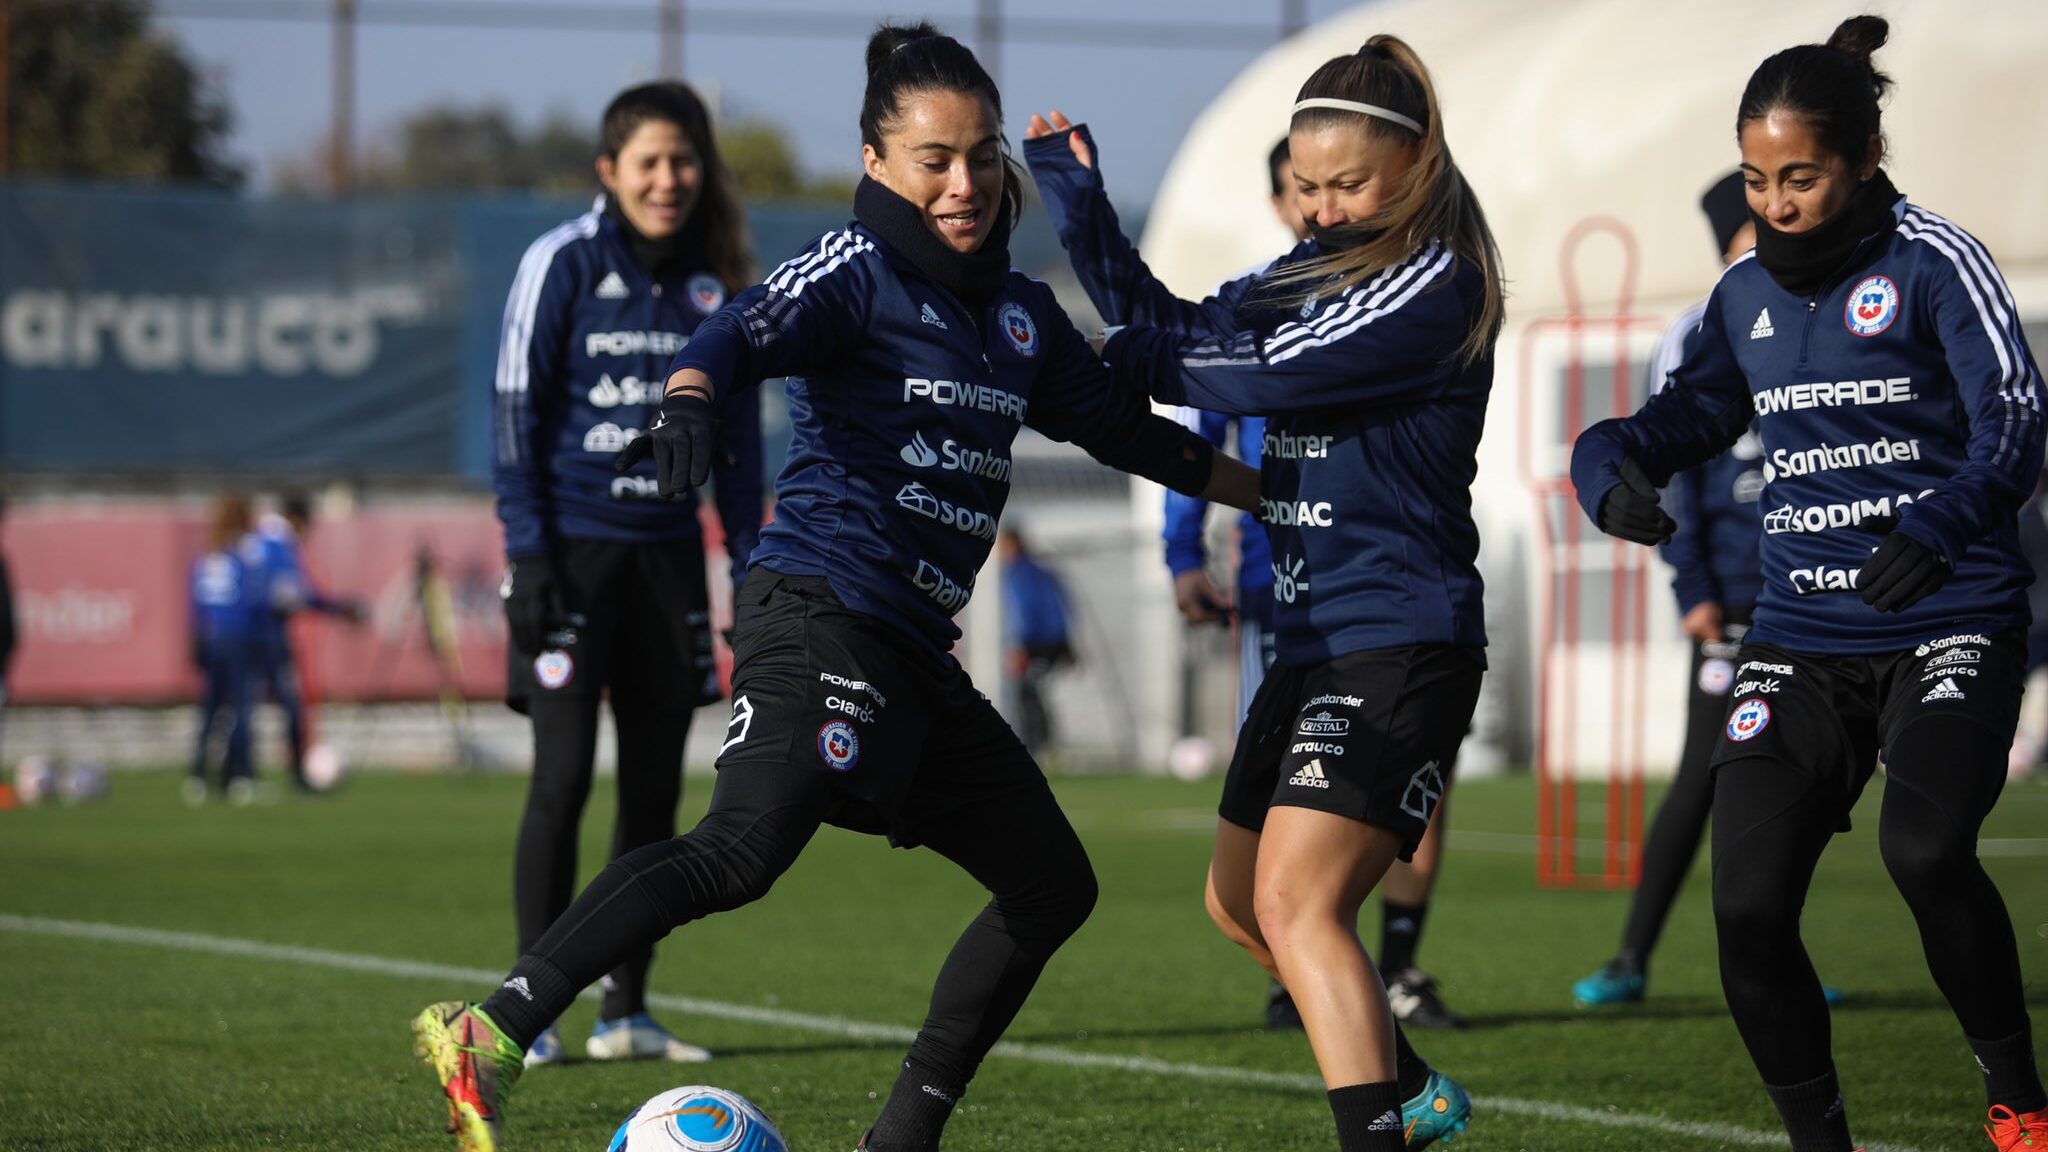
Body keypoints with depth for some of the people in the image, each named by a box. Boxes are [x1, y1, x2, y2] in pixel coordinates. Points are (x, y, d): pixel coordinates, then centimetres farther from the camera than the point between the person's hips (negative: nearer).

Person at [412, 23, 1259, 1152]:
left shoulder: (1022, 314, 17)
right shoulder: (859, 269, -5)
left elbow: (1118, 426, 31)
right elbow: (751, 329, -24)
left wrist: (1264, 490, 35)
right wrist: (691, 394, -47)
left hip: (914, 653, 9)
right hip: (825, 613, -9)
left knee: (1052, 885, 12)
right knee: (744, 848, -29)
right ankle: (492, 1034, -34)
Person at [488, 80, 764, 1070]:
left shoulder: (718, 281, 7)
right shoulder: (564, 264, -5)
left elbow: (739, 429, 14)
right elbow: (517, 412, -5)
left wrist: (749, 563, 8)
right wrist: (528, 554, -11)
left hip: (668, 557, 4)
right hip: (574, 553, -4)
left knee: (656, 785, 4)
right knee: (564, 776, -9)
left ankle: (625, 1012, 12)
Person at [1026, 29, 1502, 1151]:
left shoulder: (1436, 283, -14)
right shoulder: (1320, 264, 13)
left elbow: (1268, 374, -16)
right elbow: (1183, 330, 11)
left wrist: (1123, 361, -1)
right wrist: (1080, 206, 1)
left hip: (1399, 645, -10)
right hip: (1313, 637, 10)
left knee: (1297, 902, -22)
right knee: (1240, 904, 20)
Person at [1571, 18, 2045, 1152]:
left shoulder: (1931, 260, -6)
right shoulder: (1748, 294, 12)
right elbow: (1685, 413, 21)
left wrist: (1939, 526, -35)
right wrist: (1614, 463, -4)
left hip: (1948, 626, -5)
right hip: (1800, 648, 5)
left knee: (1924, 848, -29)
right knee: (1748, 909, -9)